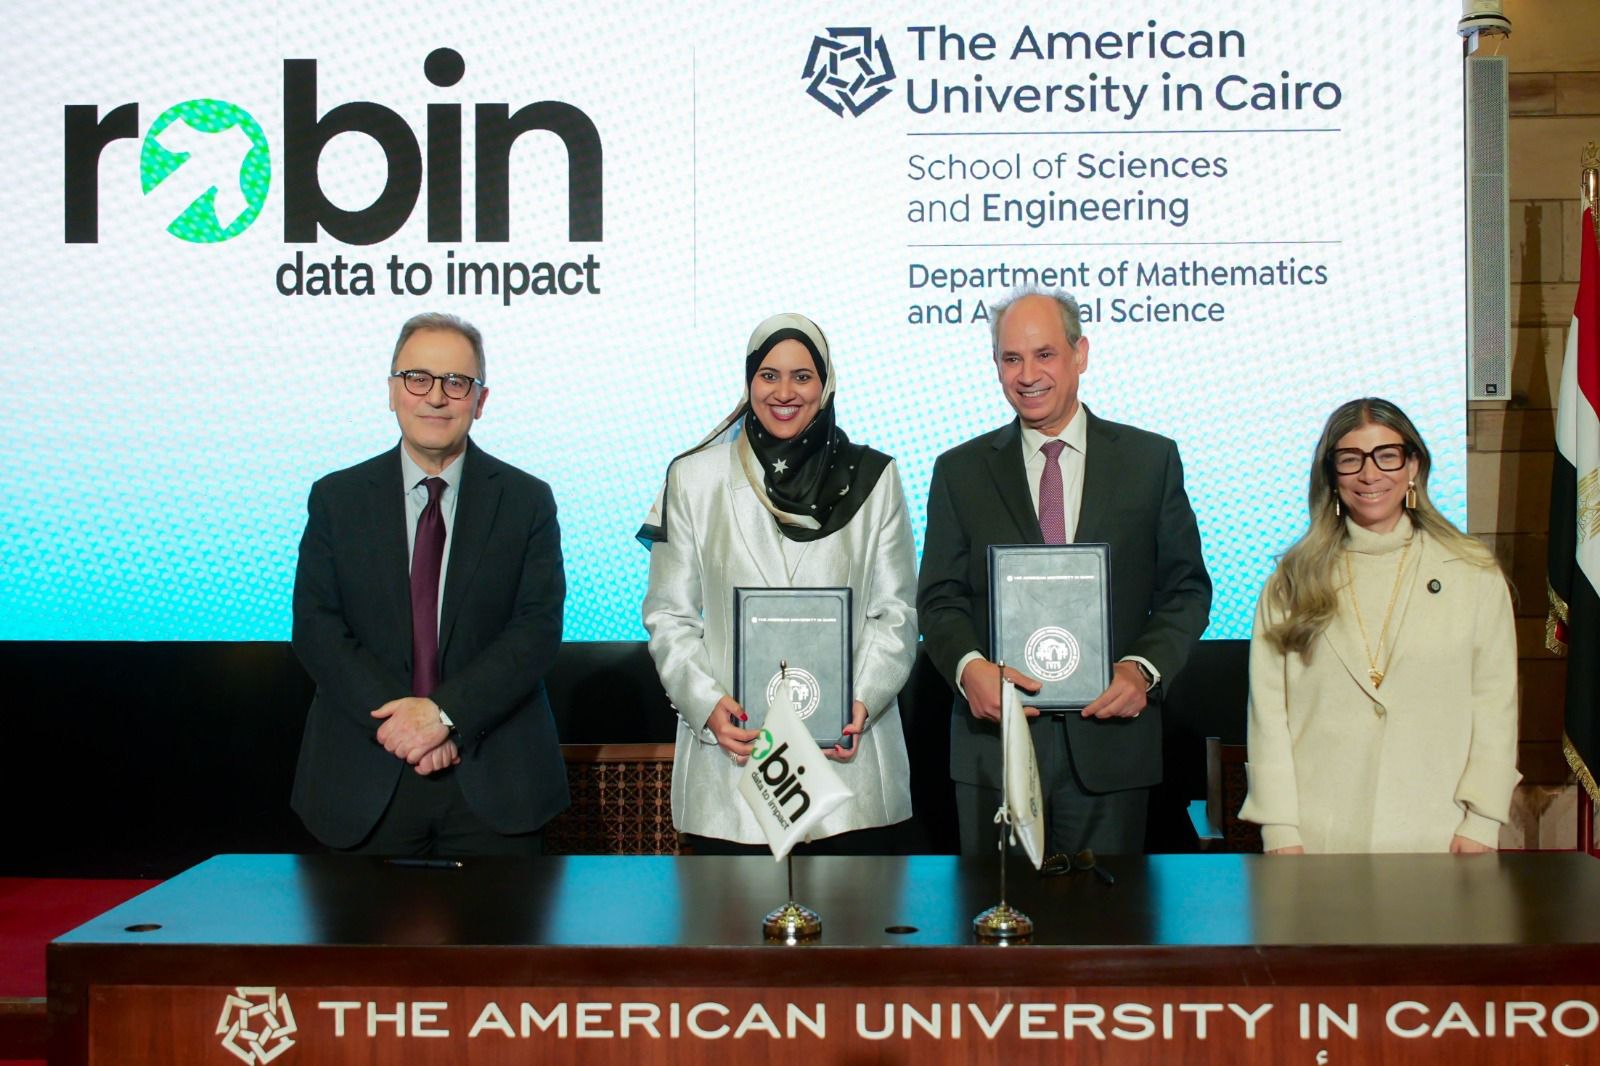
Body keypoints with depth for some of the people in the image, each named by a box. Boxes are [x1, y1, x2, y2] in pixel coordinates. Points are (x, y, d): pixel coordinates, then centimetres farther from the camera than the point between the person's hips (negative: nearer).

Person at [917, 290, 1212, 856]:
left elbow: (1186, 589, 6)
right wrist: (968, 666, -16)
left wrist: (1143, 669, -11)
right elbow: (940, 598, 4)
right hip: (994, 739, 0)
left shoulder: (1151, 459, 6)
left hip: (1110, 737, 0)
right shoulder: (960, 471, 7)